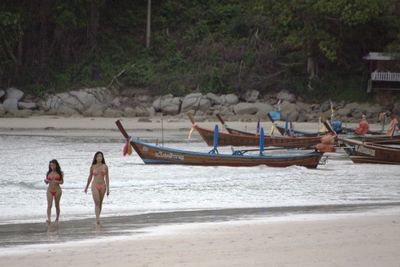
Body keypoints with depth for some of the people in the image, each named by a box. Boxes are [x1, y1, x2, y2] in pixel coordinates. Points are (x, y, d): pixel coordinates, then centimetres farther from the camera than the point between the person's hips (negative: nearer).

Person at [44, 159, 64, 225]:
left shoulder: (60, 173, 1)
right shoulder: (48, 173, 7)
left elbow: (62, 182, -1)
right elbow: (47, 182, 11)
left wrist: (56, 181, -19)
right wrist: (46, 181, -12)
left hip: (57, 190, -1)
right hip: (50, 190, 1)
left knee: (57, 205, 9)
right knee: (49, 205, -12)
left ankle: (57, 218, 25)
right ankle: (49, 219, -22)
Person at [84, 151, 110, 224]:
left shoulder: (105, 166, 2)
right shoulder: (93, 167, 3)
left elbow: (107, 178, 0)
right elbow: (90, 177, 13)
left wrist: (108, 188, -6)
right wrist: (86, 187, 20)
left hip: (102, 185, 2)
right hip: (95, 185, -2)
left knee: (100, 203, 10)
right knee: (97, 203, -15)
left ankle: (97, 218, 24)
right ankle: (98, 219, -25)